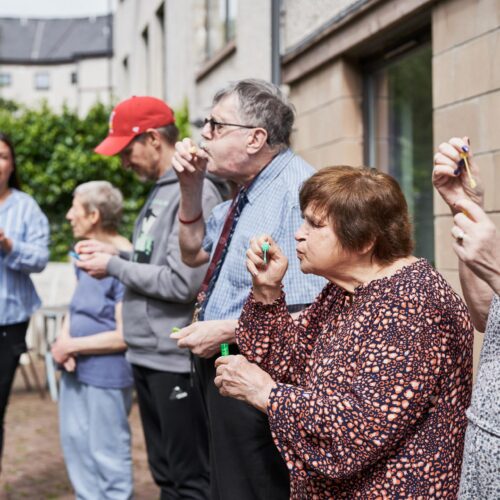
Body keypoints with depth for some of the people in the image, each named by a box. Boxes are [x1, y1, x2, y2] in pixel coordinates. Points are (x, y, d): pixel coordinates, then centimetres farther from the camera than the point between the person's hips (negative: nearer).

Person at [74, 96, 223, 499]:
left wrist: (113, 266, -12)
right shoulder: (161, 190, 13)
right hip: (147, 355, 9)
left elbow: (182, 282, -22)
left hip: (176, 359, -9)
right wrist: (113, 253, 7)